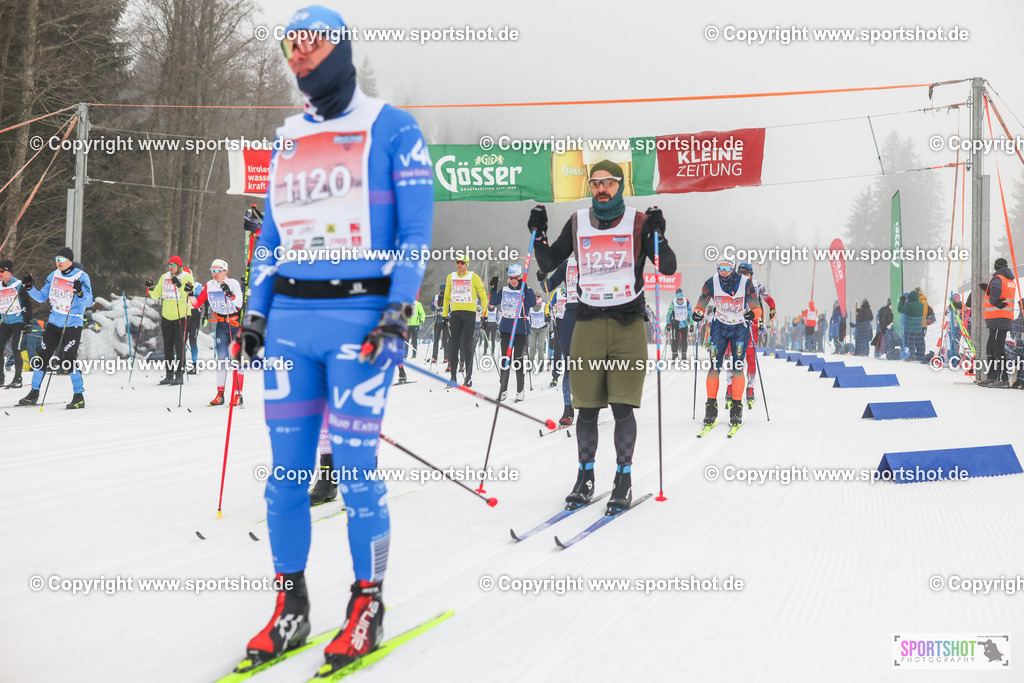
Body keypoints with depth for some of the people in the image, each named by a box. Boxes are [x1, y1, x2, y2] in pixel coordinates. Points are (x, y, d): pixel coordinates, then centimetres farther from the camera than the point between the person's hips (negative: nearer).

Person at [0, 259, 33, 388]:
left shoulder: (19, 285, -6)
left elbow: (27, 304, -5)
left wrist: (28, 321, -10)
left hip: (18, 321, -6)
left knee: (15, 350, -9)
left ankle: (18, 380, 0)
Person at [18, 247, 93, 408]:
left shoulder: (81, 277, -9)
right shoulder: (53, 276, 7)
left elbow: (88, 302, -17)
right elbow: (42, 297, 14)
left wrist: (80, 293, -36)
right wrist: (29, 288, -1)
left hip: (72, 324, -6)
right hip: (54, 322, 6)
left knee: (69, 359, -13)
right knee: (42, 356, 5)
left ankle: (79, 397, -3)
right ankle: (34, 394, 16)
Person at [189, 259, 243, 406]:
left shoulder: (233, 283, -10)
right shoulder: (209, 286, 3)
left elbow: (238, 305, -20)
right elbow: (197, 303, 4)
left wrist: (229, 293, -34)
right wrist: (189, 295, -12)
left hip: (235, 323, -3)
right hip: (220, 324, 3)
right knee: (221, 358, -2)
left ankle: (238, 394, -1)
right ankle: (220, 394, 2)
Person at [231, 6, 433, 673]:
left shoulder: (392, 129, 1)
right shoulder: (287, 138, 18)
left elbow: (416, 230, -3)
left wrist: (399, 311, -13)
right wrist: (256, 313, 13)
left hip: (359, 317, -5)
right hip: (289, 319, 6)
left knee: (356, 466, -6)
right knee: (287, 467, 4)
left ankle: (368, 607, 7)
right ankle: (291, 606, 14)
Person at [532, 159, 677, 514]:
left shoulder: (638, 222, 1)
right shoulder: (577, 222, 9)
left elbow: (668, 268, -2)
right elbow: (548, 264, 14)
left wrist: (658, 236, -17)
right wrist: (538, 234, -2)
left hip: (628, 325, -2)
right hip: (588, 324, 2)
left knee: (622, 407, -5)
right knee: (586, 407, 4)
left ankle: (624, 479, 6)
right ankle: (585, 477, 16)